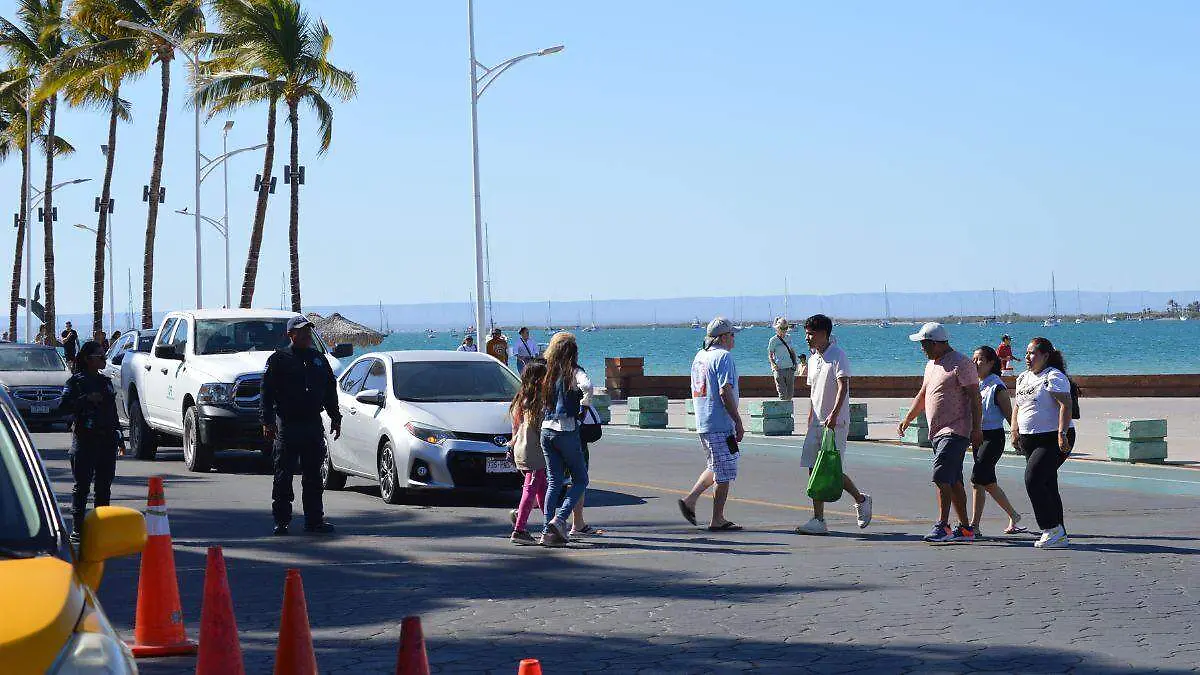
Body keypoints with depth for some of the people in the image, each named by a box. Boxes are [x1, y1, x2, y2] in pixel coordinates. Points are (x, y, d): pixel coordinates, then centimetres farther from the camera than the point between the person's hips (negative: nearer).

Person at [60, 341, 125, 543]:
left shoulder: (105, 382, 18)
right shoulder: (76, 381, 0)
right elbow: (65, 405, -10)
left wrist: (119, 438, 21)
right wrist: (86, 399, -21)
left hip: (107, 439, 6)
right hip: (84, 439, -6)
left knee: (104, 485, 5)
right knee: (82, 485, -5)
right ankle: (77, 528, -3)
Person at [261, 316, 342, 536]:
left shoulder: (319, 359, 15)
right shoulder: (278, 359, 0)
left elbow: (330, 390, 21)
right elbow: (267, 392, -4)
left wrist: (335, 418, 16)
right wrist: (267, 421, -13)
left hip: (314, 424, 5)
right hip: (287, 424, -4)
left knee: (313, 475, 8)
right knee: (283, 476, -1)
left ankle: (314, 519, 13)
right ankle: (281, 521, 3)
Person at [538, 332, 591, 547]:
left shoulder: (548, 373, 10)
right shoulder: (573, 371, -6)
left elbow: (541, 402, 12)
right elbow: (587, 386, -24)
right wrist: (585, 403, -9)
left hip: (546, 430, 5)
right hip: (567, 430, -5)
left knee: (554, 482, 10)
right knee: (580, 479, 6)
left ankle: (548, 529, 5)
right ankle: (559, 519, -10)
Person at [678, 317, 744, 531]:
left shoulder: (699, 356, 14)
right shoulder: (724, 357, -13)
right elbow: (725, 392, -21)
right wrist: (738, 423, -16)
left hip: (702, 423, 9)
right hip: (720, 424, -9)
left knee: (715, 468, 21)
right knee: (725, 473, -1)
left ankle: (690, 500, 13)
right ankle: (717, 520, 2)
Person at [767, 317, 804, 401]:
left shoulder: (788, 338, 11)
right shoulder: (773, 340, -3)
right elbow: (770, 355, -1)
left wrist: (795, 363, 6)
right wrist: (773, 365, -18)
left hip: (790, 368, 5)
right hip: (779, 369, -5)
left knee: (790, 393, 6)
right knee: (783, 394, -8)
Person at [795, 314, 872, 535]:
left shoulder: (837, 355, -10)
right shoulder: (813, 358, 16)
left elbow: (843, 387, -21)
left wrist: (834, 414, -33)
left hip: (836, 423, -8)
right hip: (817, 424, 8)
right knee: (814, 469, 2)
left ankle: (860, 499, 16)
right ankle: (818, 520, 4)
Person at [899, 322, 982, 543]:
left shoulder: (960, 364, -10)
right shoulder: (931, 365, 18)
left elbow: (975, 398, -13)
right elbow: (922, 395, 29)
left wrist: (976, 428, -18)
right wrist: (908, 419, 26)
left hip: (955, 432, -9)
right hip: (937, 432, 9)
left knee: (942, 476, -18)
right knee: (953, 481, 9)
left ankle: (942, 526, -19)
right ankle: (965, 528, 13)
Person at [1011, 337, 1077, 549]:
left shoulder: (1054, 377, -10)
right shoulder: (1023, 379, 16)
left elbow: (1066, 405, -19)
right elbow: (1017, 405, 25)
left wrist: (1062, 433, -27)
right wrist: (1015, 431, 13)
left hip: (1053, 439, -9)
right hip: (1029, 440, 9)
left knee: (1033, 479, -19)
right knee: (1047, 486, 8)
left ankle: (1052, 529, -13)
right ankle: (1058, 535, 12)